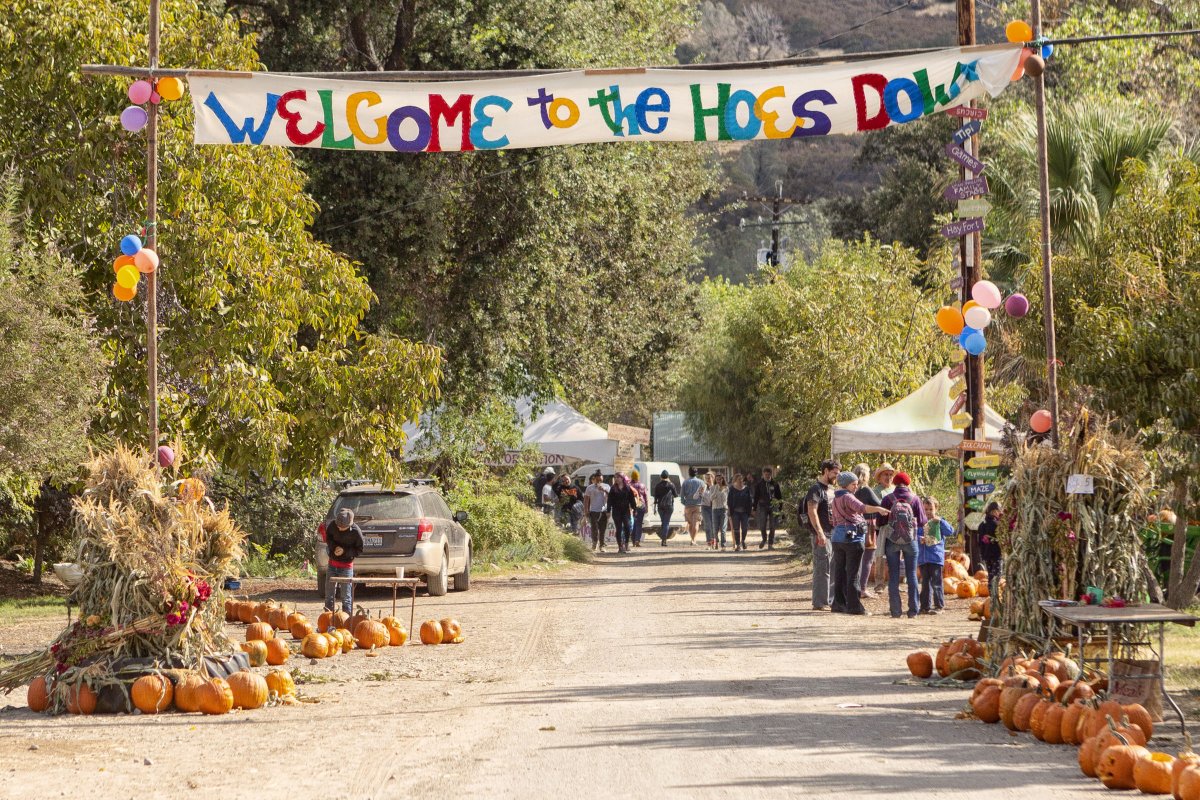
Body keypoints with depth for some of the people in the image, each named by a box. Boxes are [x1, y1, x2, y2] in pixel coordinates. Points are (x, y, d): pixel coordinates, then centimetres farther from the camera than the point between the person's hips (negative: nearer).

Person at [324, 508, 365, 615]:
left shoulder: (356, 532, -20)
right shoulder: (333, 525, -11)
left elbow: (359, 550, -9)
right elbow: (328, 537, 8)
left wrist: (345, 551, -22)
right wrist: (334, 547, -11)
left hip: (346, 566, -4)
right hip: (332, 563, 4)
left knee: (346, 597, -2)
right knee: (329, 595, 10)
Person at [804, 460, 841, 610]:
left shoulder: (831, 489, 18)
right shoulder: (816, 489, -10)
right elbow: (812, 512, -18)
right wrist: (820, 533, -23)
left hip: (834, 534, 9)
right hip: (822, 535, -9)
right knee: (822, 569, -6)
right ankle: (819, 603, -2)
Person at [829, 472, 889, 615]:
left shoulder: (835, 500, 17)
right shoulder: (847, 497, -11)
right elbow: (861, 507, -31)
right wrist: (879, 509, -42)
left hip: (837, 537, 8)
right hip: (852, 537, -8)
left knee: (839, 571, 11)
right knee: (853, 573, -6)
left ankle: (838, 604, 13)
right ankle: (854, 606, -5)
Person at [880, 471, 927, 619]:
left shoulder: (888, 499, -7)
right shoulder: (914, 499, -6)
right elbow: (922, 521, -2)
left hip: (892, 540, 0)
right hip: (910, 540, 0)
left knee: (893, 575, 5)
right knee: (911, 575, 8)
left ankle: (895, 609, 2)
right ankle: (913, 610, 6)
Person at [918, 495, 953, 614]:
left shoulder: (939, 522, 2)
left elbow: (950, 531, -9)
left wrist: (940, 521, -18)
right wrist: (919, 539, -13)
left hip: (936, 557, -4)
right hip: (923, 558, 4)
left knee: (936, 582, -5)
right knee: (925, 582, 10)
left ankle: (939, 605, -1)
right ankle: (925, 606, 15)